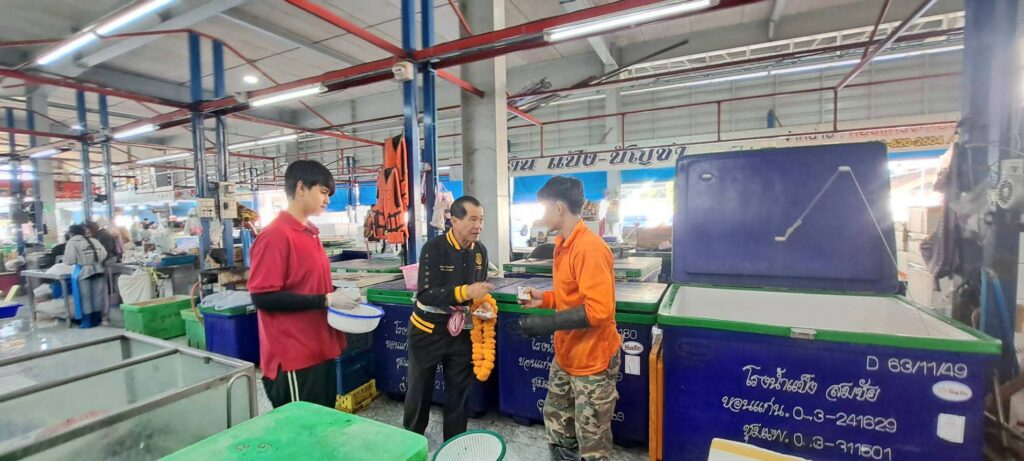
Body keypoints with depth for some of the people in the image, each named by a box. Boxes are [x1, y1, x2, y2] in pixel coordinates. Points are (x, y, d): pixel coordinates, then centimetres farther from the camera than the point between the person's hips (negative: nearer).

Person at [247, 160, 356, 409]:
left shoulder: (310, 233, 10)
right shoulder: (275, 235, -17)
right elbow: (263, 297, -21)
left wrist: (336, 299, 5)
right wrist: (325, 301, -21)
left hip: (319, 350, 9)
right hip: (293, 358, -9)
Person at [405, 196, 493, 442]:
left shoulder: (480, 251, -2)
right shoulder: (434, 248, -20)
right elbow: (425, 294, -29)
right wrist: (465, 292, -40)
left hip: (462, 331, 4)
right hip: (429, 329, -4)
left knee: (459, 391, 14)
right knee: (420, 390, 14)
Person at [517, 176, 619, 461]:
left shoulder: (590, 248, -24)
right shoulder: (564, 244, 5)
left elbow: (598, 310, -29)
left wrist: (546, 324, -28)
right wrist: (546, 299, 1)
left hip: (592, 360, -9)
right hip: (566, 355, 9)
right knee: (557, 422, 25)